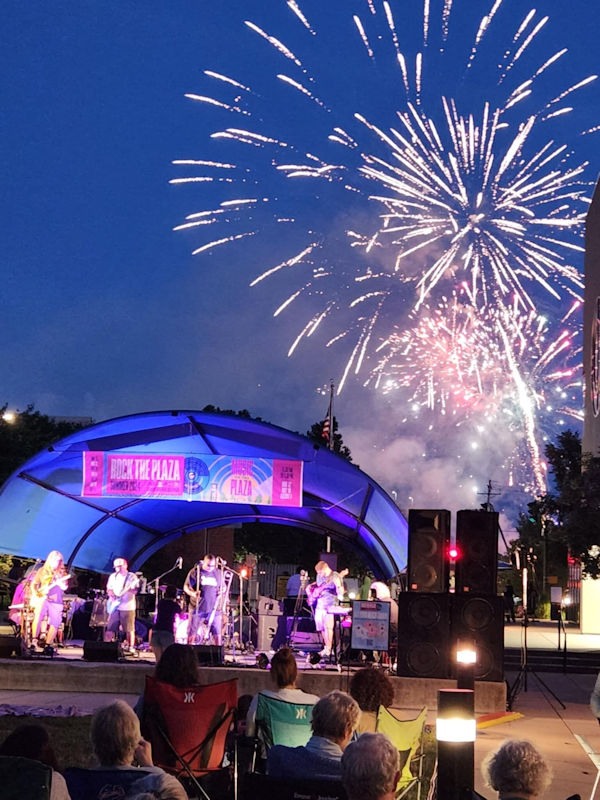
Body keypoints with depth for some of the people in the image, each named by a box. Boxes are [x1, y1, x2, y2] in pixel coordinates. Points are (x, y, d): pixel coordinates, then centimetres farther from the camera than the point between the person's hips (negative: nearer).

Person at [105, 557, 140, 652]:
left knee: (129, 630, -3)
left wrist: (131, 589, -27)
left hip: (128, 607, -4)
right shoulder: (113, 576, 13)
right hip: (115, 607, 4)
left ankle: (131, 647, 4)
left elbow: (135, 591, -5)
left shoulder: (132, 576, 0)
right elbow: (109, 589, 16)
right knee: (110, 629, 1)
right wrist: (111, 595, -4)